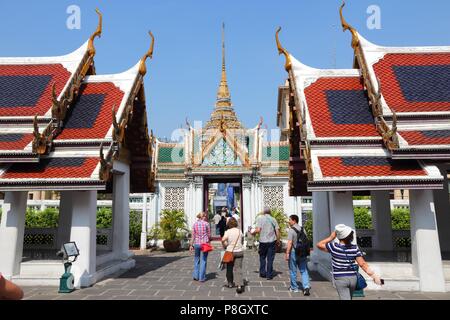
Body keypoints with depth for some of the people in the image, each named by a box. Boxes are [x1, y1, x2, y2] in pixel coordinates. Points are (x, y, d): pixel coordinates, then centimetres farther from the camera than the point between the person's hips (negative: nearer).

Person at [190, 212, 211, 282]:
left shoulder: (195, 224, 3)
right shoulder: (206, 224, -5)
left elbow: (193, 236, 4)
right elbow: (209, 235, 0)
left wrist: (191, 245, 8)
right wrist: (208, 240, 19)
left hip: (196, 244, 3)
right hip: (204, 243, -3)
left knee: (196, 260, 16)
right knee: (203, 260, 5)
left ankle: (196, 276, 18)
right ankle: (202, 277, 8)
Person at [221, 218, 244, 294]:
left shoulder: (228, 231, -9)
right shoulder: (239, 231, 1)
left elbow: (223, 240, -22)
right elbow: (241, 241, 8)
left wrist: (224, 245, -4)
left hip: (230, 252, -1)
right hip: (239, 252, 2)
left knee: (230, 268, 16)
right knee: (238, 269, 0)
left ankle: (230, 283, 28)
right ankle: (240, 285, -12)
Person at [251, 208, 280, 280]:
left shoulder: (260, 218, -4)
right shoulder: (273, 219, 4)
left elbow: (258, 230, -13)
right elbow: (277, 231, 0)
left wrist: (253, 233, 5)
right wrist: (278, 240, 11)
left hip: (263, 241, -1)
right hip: (272, 241, 2)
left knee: (262, 257, 15)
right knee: (270, 259, 6)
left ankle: (262, 273, 18)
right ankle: (269, 275, 8)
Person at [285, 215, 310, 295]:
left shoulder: (291, 230, -15)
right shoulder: (302, 229, 6)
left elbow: (290, 243, -19)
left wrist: (287, 253, -16)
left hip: (293, 252, -5)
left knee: (293, 271, 9)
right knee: (304, 270, 9)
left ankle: (294, 288, 20)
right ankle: (306, 287, -4)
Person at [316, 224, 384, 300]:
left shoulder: (334, 247, -14)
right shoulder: (355, 248, -6)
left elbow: (319, 245, -3)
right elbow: (362, 264, -11)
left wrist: (331, 237, -2)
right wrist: (373, 275, -7)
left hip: (340, 279, -5)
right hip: (353, 278, 5)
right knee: (348, 297, 25)